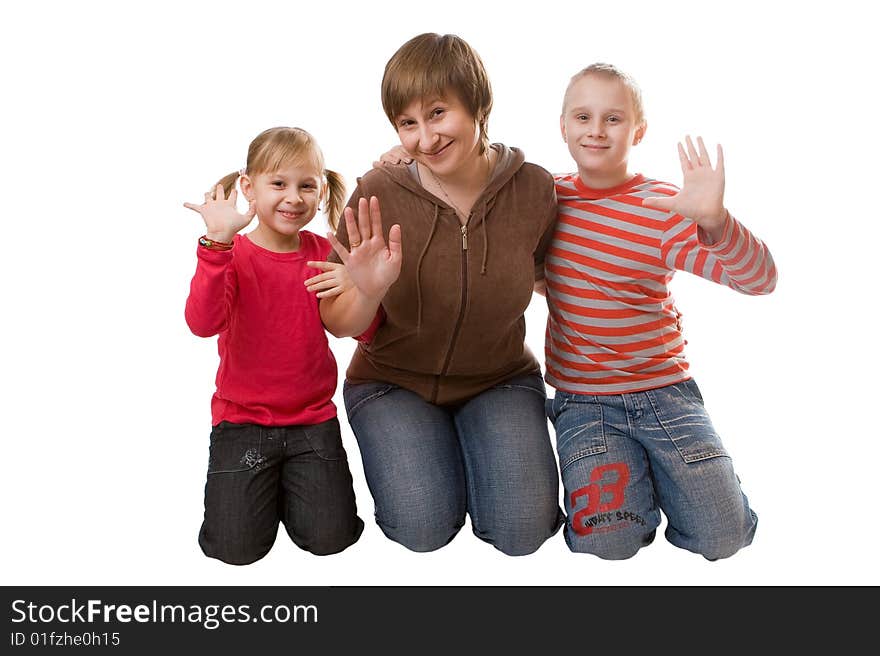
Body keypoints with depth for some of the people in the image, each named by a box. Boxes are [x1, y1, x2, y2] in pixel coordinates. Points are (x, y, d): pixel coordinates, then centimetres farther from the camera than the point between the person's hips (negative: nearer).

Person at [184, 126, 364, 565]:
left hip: (312, 419, 2)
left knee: (330, 537, -6)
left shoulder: (323, 255, 1)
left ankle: (287, 485, 23)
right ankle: (244, 486, 24)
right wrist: (217, 241, -37)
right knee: (238, 546, -8)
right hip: (242, 420, -2)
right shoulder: (230, 254, -8)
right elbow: (203, 323, -27)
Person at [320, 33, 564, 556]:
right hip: (392, 382, 0)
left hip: (500, 379, 1)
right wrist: (369, 293, -31)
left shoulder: (535, 189, -14)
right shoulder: (378, 195, -19)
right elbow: (337, 323, -11)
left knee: (522, 531, -13)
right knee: (425, 526, -16)